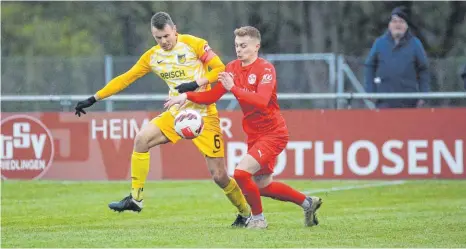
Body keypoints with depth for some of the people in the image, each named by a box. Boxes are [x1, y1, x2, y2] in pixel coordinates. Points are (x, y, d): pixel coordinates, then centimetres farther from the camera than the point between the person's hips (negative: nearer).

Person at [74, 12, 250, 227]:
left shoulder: (194, 45, -10)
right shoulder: (152, 56, 4)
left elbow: (220, 69, -9)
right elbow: (125, 79, 7)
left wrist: (197, 83, -24)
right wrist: (94, 99, 4)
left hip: (204, 114, -5)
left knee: (219, 175, -7)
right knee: (142, 138, -17)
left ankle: (245, 212, 17)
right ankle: (135, 198, -9)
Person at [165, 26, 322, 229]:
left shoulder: (266, 69, -16)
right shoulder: (233, 68, 4)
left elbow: (261, 101, -32)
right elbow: (212, 96, 5)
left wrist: (233, 88, -37)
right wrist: (187, 96, -9)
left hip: (273, 134, -8)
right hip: (254, 134, 8)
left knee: (241, 173, -21)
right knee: (262, 186, 14)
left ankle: (258, 218, -1)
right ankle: (308, 203, 34)